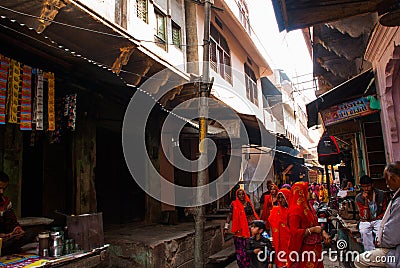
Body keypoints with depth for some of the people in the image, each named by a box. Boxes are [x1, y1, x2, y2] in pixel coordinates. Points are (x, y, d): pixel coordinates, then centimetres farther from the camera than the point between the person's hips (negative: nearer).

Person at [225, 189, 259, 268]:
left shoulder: (248, 203, 8)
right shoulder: (234, 204, 1)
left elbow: (253, 215, 14)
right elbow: (230, 215, 0)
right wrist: (226, 226, -6)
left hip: (249, 227, 2)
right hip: (239, 228, -2)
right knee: (240, 248, 0)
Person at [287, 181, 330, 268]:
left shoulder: (307, 206, 8)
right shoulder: (295, 210, -19)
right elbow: (295, 232, -23)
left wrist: (322, 232, 5)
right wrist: (312, 230, -19)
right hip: (305, 249, -8)